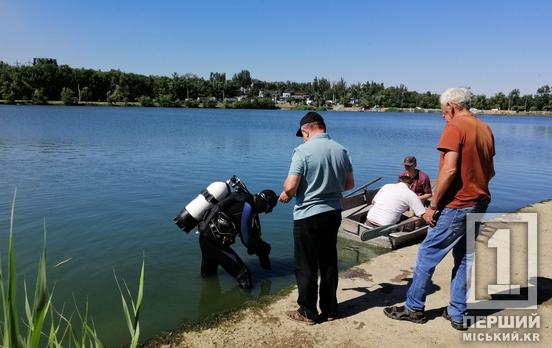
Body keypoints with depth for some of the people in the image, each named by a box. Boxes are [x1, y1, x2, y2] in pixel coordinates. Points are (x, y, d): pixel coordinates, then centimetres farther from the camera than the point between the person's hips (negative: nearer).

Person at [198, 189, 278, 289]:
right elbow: (246, 238, -13)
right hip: (213, 240, -10)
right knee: (243, 274, -8)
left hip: (205, 236, 10)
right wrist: (262, 252, 4)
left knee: (208, 272, 32)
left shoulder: (241, 199, 8)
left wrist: (262, 245, 18)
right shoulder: (247, 207, -20)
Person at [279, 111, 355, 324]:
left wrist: (286, 195, 2)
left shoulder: (303, 151, -16)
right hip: (333, 213, 6)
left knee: (306, 266, 8)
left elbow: (290, 187, -20)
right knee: (329, 262, 17)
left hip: (308, 215, -6)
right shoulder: (341, 150, 2)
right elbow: (349, 184, 9)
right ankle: (329, 309, 28)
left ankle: (308, 312, 19)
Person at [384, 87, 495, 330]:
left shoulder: (454, 127, -14)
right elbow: (490, 171, 14)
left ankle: (414, 308, 15)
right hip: (479, 204, 8)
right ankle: (458, 314, 22)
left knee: (427, 255, 4)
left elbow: (449, 170, -23)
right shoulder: (486, 129, 10)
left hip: (456, 205, -8)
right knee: (465, 258, 15)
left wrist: (433, 205, -17)